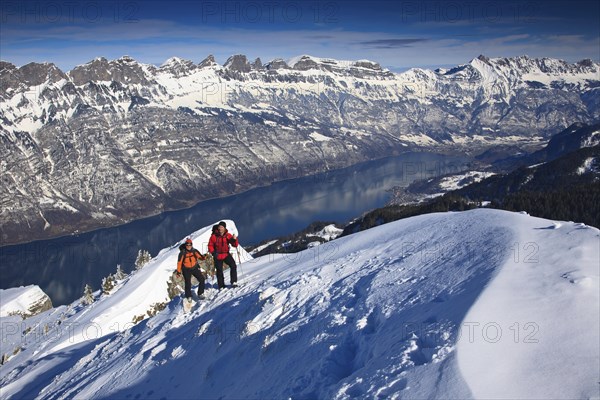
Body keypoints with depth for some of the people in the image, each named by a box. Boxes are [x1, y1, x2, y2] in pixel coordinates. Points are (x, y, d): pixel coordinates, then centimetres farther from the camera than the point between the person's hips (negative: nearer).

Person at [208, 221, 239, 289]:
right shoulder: (214, 236, -9)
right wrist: (213, 252, -14)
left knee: (233, 266, -16)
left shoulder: (228, 236, -6)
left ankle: (233, 282, -5)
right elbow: (210, 245, 0)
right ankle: (221, 286, 19)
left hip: (226, 254, 1)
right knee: (219, 271, 5)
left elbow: (235, 245, -7)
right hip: (217, 256, -1)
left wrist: (234, 240, -27)